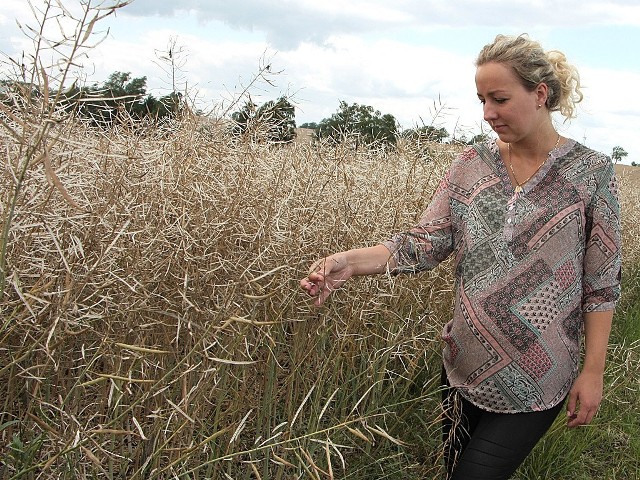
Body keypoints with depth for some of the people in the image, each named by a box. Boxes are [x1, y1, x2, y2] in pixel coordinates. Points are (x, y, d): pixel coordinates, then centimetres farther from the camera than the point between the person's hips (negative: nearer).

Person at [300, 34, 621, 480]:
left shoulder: (592, 171, -9)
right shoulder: (472, 163, -1)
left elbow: (601, 283, -6)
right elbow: (426, 241, -9)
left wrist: (594, 370, -7)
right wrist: (350, 262, -24)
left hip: (535, 380, -4)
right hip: (465, 363, 4)